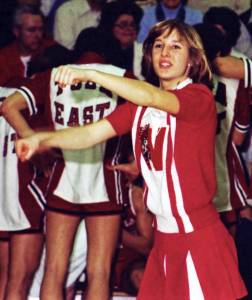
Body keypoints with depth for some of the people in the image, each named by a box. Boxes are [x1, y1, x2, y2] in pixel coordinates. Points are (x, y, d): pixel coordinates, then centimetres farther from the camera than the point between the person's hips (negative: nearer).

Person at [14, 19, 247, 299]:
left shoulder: (200, 97, -10)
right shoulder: (140, 105, 10)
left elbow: (151, 97, -29)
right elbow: (91, 134, 1)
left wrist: (90, 74, -32)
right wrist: (43, 139, -15)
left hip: (200, 238, -6)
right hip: (163, 237, 6)